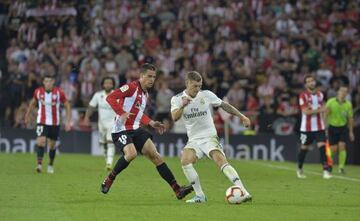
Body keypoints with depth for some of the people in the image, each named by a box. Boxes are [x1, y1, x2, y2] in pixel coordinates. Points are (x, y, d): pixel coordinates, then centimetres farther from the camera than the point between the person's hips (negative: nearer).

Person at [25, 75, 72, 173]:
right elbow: (33, 103, 14)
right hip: (42, 122, 0)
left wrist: (68, 121, -7)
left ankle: (51, 165, 30)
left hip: (55, 123, 0)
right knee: (41, 141, -20)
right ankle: (39, 164, -21)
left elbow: (67, 106, -1)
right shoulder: (38, 92, -5)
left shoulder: (59, 92, -10)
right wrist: (27, 116, 20)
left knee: (52, 145, 11)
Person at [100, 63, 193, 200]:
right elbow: (110, 97, -20)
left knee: (155, 156, 0)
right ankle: (110, 179, -7)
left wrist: (151, 123, 18)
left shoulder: (145, 94, 17)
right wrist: (121, 113, -30)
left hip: (136, 130, 8)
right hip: (121, 130, -8)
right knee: (131, 154, -31)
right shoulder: (132, 87, -11)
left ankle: (177, 190, -1)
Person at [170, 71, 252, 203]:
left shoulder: (207, 95, -1)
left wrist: (242, 117, 10)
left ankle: (243, 192, -32)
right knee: (185, 161, -25)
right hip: (193, 140, 2)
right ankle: (200, 196, -15)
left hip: (209, 137, -2)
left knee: (221, 160, -25)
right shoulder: (177, 99, -1)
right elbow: (175, 118, -18)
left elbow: (225, 106, 12)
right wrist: (182, 106, -37)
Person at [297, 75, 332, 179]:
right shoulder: (303, 96, -9)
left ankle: (325, 171, -17)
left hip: (319, 127, 3)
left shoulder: (320, 94, 8)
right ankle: (299, 169, 30)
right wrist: (319, 110, -22)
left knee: (322, 146, -12)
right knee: (304, 148, 9)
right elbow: (306, 111, -18)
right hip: (307, 127, -3)